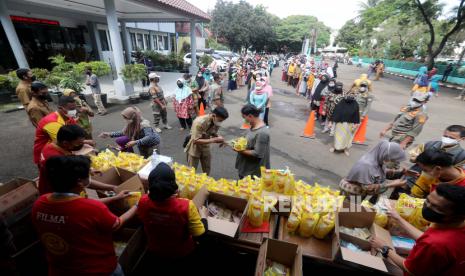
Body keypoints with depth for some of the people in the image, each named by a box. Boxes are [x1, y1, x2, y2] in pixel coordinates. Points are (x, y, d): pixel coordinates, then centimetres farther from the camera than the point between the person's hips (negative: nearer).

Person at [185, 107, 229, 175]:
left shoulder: (216, 122, -12)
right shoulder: (200, 122, -31)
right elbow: (195, 140, -32)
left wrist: (219, 138, -19)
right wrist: (213, 140, -36)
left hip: (206, 148, 6)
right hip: (194, 148, -5)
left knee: (207, 171, 16)